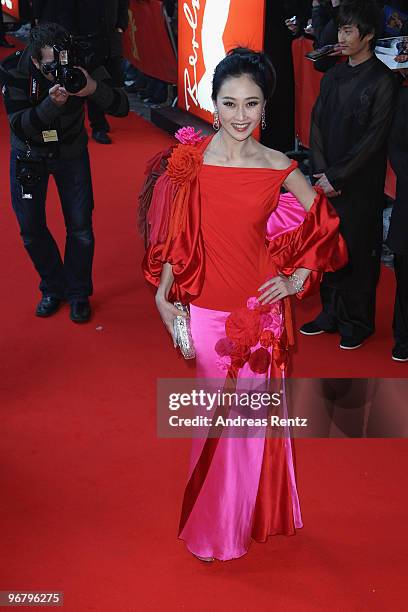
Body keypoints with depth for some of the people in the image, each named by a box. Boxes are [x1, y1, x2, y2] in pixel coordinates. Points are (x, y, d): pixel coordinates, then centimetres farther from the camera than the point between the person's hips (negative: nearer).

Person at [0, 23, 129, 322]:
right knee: (31, 229, 6)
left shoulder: (84, 66, -23)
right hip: (29, 154, 0)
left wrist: (94, 88, -43)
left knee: (81, 230, 0)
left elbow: (122, 108, -23)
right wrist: (52, 103, -46)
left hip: (71, 153, 0)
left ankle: (78, 293, 22)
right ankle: (53, 288, 29)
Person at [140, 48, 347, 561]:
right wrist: (163, 294, 1)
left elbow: (322, 223, 5)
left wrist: (298, 279, 0)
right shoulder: (189, 159, -6)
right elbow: (175, 234, 0)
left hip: (260, 308, 1)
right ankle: (215, 526, 35)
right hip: (207, 309, 0)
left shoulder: (278, 167, -5)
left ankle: (252, 513, 39)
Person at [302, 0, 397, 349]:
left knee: (359, 252, 4)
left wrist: (337, 176, -14)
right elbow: (317, 124, 8)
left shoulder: (381, 81, -10)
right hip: (328, 181, 6)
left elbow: (373, 138, -14)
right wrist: (321, 172, -4)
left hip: (360, 185, -6)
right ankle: (331, 314, 28)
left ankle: (358, 322, 18)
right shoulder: (333, 76, 9)